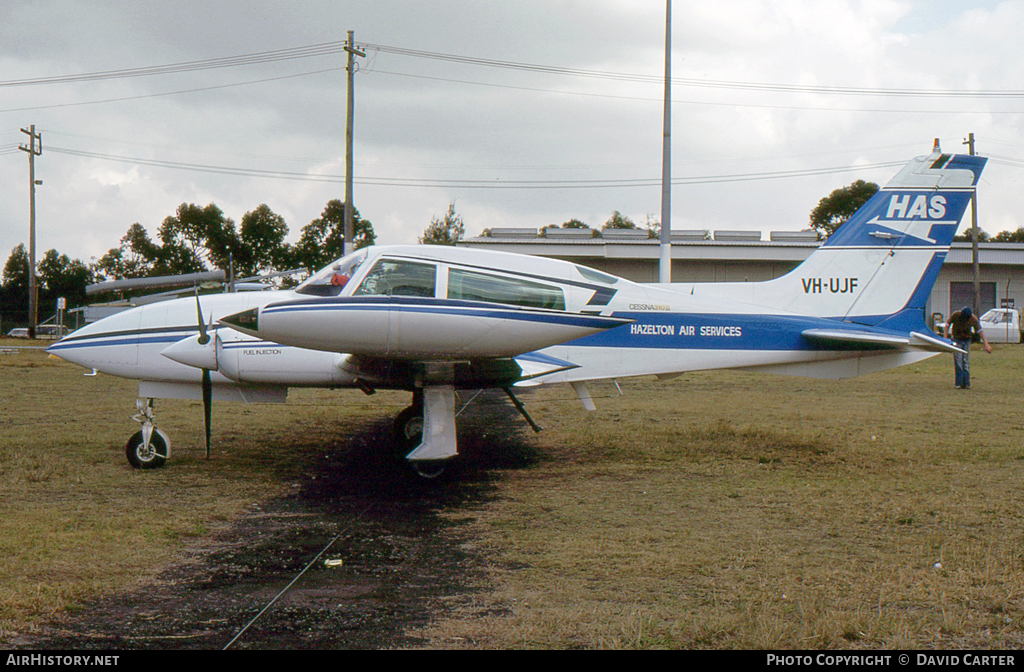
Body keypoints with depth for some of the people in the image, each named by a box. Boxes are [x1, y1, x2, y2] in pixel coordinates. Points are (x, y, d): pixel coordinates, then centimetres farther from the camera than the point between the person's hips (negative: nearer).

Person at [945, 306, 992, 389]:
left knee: (966, 362, -3)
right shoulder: (955, 315, -17)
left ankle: (966, 383, -1)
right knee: (958, 362, -9)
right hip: (956, 339, -1)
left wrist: (986, 344, -14)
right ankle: (959, 383, -6)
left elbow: (980, 331, -10)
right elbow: (947, 324, -4)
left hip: (967, 340, 1)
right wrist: (946, 338, -9)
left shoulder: (973, 319, -15)